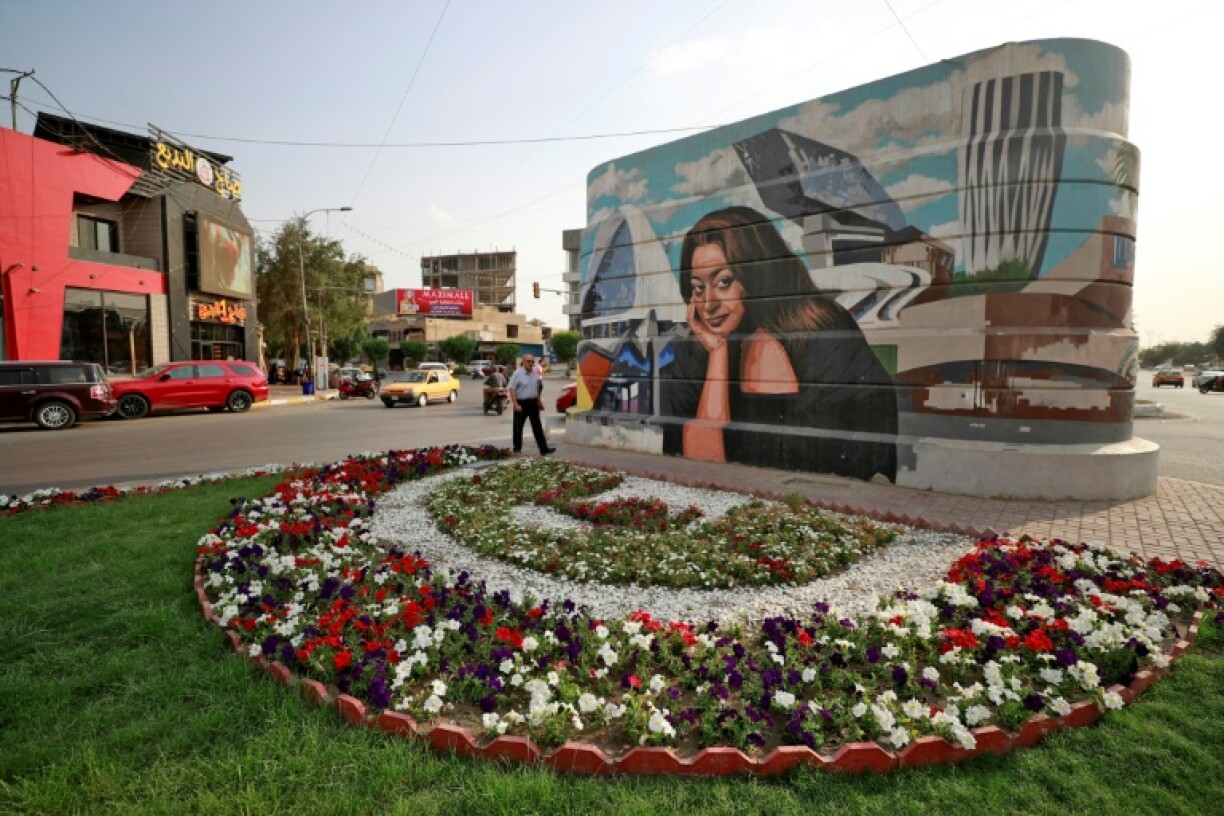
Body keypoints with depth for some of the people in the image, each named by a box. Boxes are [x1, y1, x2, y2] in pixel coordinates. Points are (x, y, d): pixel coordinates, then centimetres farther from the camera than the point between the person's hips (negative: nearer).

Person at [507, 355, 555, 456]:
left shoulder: (535, 373, 7)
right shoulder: (517, 374, -10)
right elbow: (512, 390, -14)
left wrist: (538, 401, 16)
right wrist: (516, 404, -20)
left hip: (533, 403, 5)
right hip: (521, 403, -4)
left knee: (537, 427, 3)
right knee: (518, 426, 7)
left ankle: (543, 449, 3)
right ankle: (517, 449, 19)